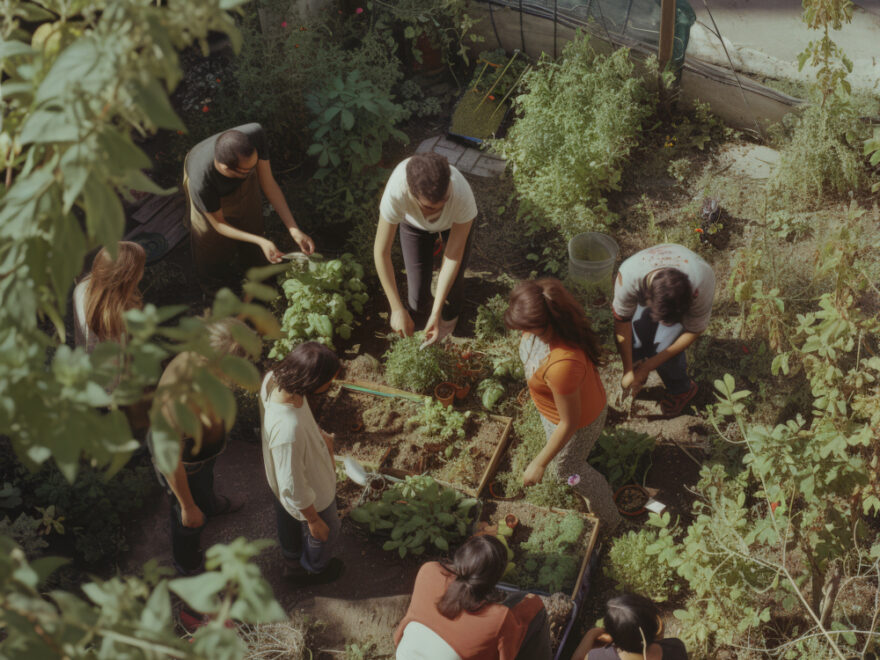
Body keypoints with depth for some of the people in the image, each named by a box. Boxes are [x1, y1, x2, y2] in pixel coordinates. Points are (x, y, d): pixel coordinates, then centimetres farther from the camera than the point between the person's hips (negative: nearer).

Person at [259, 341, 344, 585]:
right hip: (311, 494, -7)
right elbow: (294, 488, -32)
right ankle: (313, 570, 59)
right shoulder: (288, 431, -49)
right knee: (326, 532, 27)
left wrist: (321, 435, -2)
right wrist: (314, 520, -17)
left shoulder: (272, 379, -26)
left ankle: (292, 560, 67)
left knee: (287, 519, 36)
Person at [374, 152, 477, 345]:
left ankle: (449, 316, 42)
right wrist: (397, 309, -31)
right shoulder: (396, 192, -46)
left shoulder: (462, 195, -45)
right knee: (418, 300, -1)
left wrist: (437, 313, -32)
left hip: (454, 222, 0)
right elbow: (381, 252, -34)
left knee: (453, 283, 3)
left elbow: (453, 256, -33)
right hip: (414, 223, 0)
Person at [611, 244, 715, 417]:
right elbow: (622, 321, -27)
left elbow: (693, 331, -24)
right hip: (648, 292, 2)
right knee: (634, 345, -12)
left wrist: (648, 366, -23)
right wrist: (628, 370, -23)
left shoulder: (700, 287, -42)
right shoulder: (628, 275, -43)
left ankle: (682, 390, 14)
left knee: (664, 347, -17)